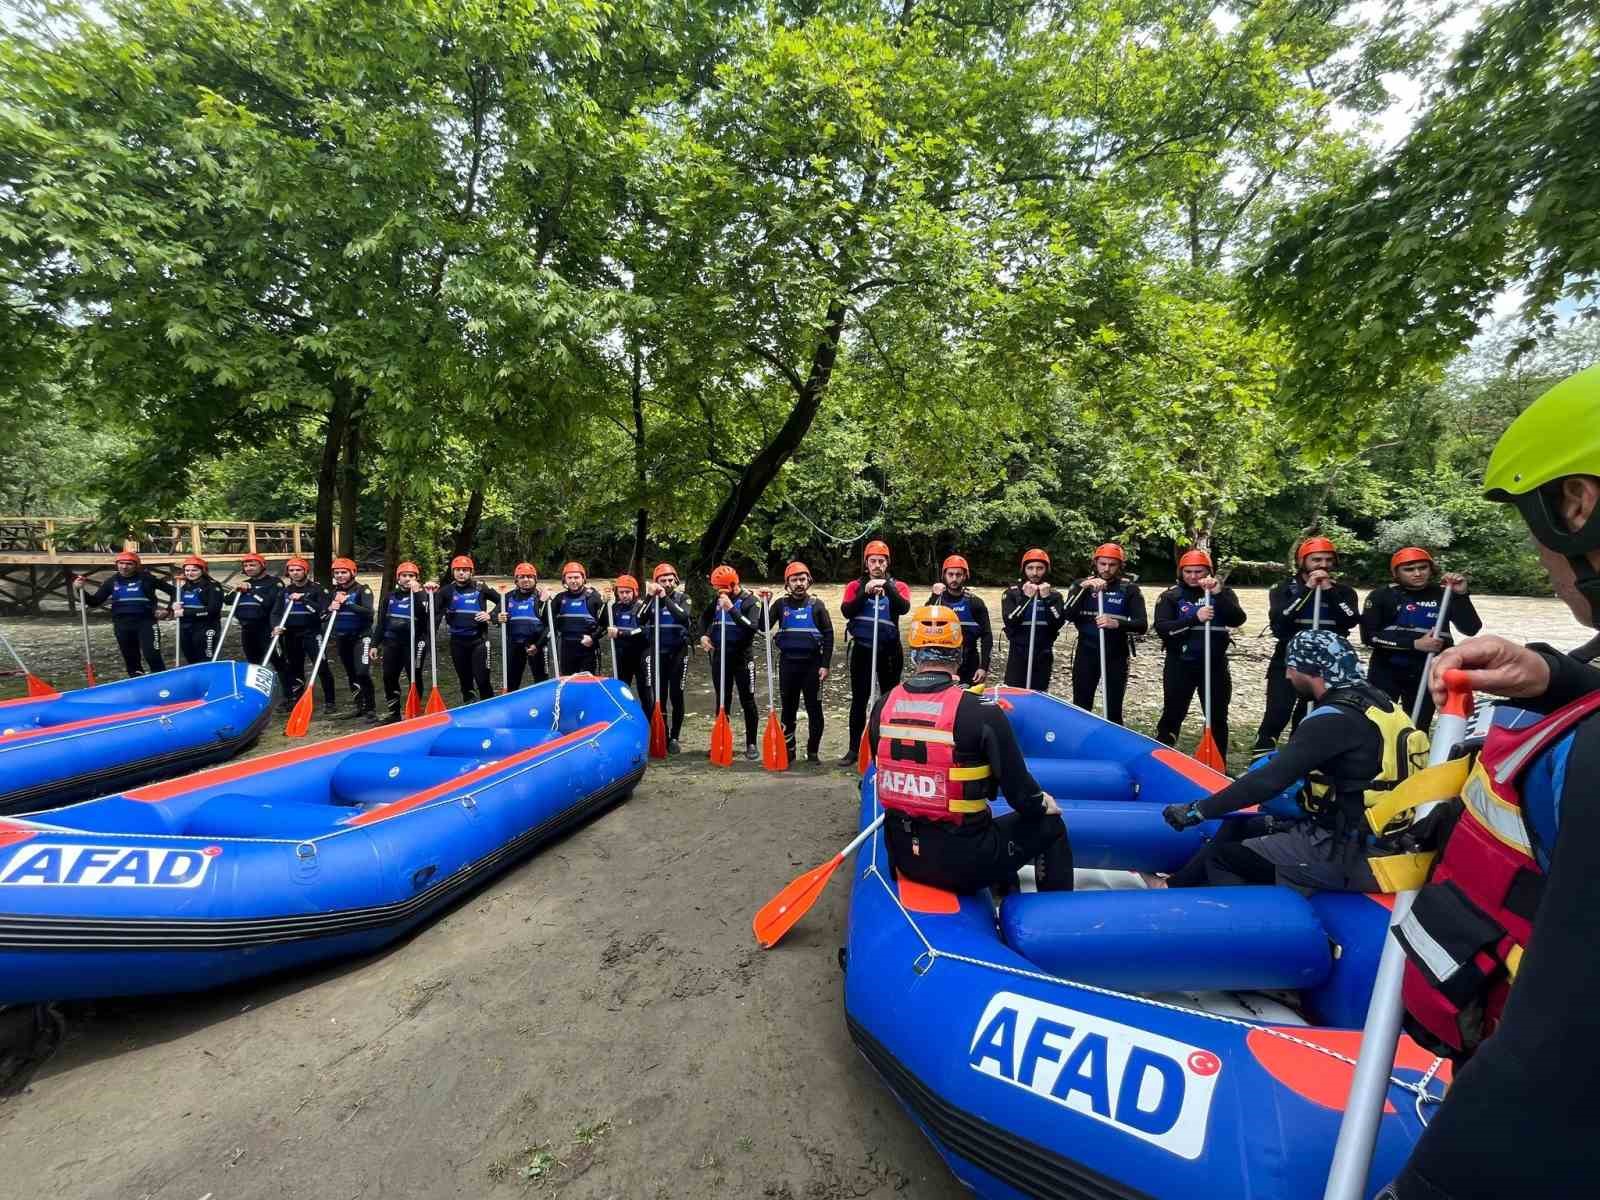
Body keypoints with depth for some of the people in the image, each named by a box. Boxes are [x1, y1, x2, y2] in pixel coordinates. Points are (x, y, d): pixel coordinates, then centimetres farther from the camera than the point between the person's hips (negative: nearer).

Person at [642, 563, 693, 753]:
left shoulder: (681, 599, 0)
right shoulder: (652, 600, 4)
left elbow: (684, 618, -21)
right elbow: (640, 620, -12)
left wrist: (666, 598, -24)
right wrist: (651, 597, -20)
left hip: (678, 654, -1)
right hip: (657, 654, 1)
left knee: (676, 696, 4)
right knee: (658, 697, 3)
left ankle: (674, 737, 13)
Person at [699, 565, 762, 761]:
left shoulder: (750, 601, -10)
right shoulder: (717, 600, 7)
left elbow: (753, 627, -26)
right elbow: (704, 618, 24)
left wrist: (731, 609, -30)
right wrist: (703, 635, 6)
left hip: (742, 658, -5)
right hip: (719, 656, 5)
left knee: (747, 702, 3)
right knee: (722, 701, 12)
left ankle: (751, 744, 13)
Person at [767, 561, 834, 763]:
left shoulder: (816, 605, 2)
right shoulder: (781, 604, 5)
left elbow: (828, 635, 0)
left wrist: (825, 665, -6)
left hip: (812, 663, -1)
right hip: (788, 663, 2)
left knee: (814, 709, 2)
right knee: (787, 709, 10)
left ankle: (813, 751, 14)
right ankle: (788, 749, 22)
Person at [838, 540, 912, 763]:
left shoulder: (898, 586, 3)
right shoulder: (855, 586, 5)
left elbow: (904, 608, -17)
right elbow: (847, 611, -12)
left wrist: (887, 586, -29)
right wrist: (865, 592, -23)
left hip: (889, 651, 0)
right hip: (862, 650, 0)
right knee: (859, 700, 6)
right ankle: (854, 748, 16)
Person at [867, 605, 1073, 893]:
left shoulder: (884, 706, -5)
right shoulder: (982, 712, -19)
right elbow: (1019, 792, -12)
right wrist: (1043, 804, 10)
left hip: (903, 855, 5)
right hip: (965, 863, -5)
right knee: (1050, 827, 19)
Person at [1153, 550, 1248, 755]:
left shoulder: (1223, 592, 3)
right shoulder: (1171, 595, -2)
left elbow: (1237, 620, -14)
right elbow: (1161, 629, -15)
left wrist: (1219, 594, -26)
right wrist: (1194, 618, -26)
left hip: (1215, 664, 2)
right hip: (1180, 665, -2)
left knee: (1218, 718, 11)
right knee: (1172, 715, 3)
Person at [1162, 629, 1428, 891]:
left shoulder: (1335, 719, -22)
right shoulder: (1373, 701, 6)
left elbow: (1271, 779, -25)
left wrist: (1198, 810, -21)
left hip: (1351, 854, -9)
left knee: (1222, 858, -6)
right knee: (1240, 829, 14)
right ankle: (1178, 885, 18)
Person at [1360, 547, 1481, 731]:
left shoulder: (1443, 595, 0)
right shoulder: (1382, 595, -6)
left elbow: (1471, 629, -9)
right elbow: (1370, 636, -13)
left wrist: (1461, 595, -19)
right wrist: (1414, 644, -19)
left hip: (1427, 674, 3)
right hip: (1386, 672, -2)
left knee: (1419, 728, 13)